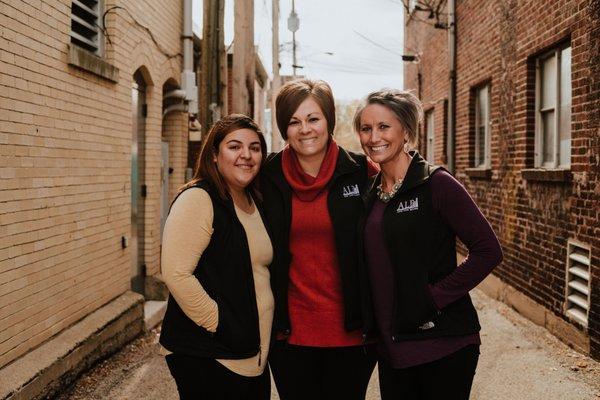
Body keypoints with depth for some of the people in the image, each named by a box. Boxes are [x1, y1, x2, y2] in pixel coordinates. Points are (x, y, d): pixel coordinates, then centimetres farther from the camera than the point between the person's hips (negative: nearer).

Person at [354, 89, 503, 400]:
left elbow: (488, 251, -14)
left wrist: (436, 296, -17)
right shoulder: (372, 194, 8)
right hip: (391, 346, 6)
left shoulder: (436, 184, -10)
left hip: (443, 345, -6)